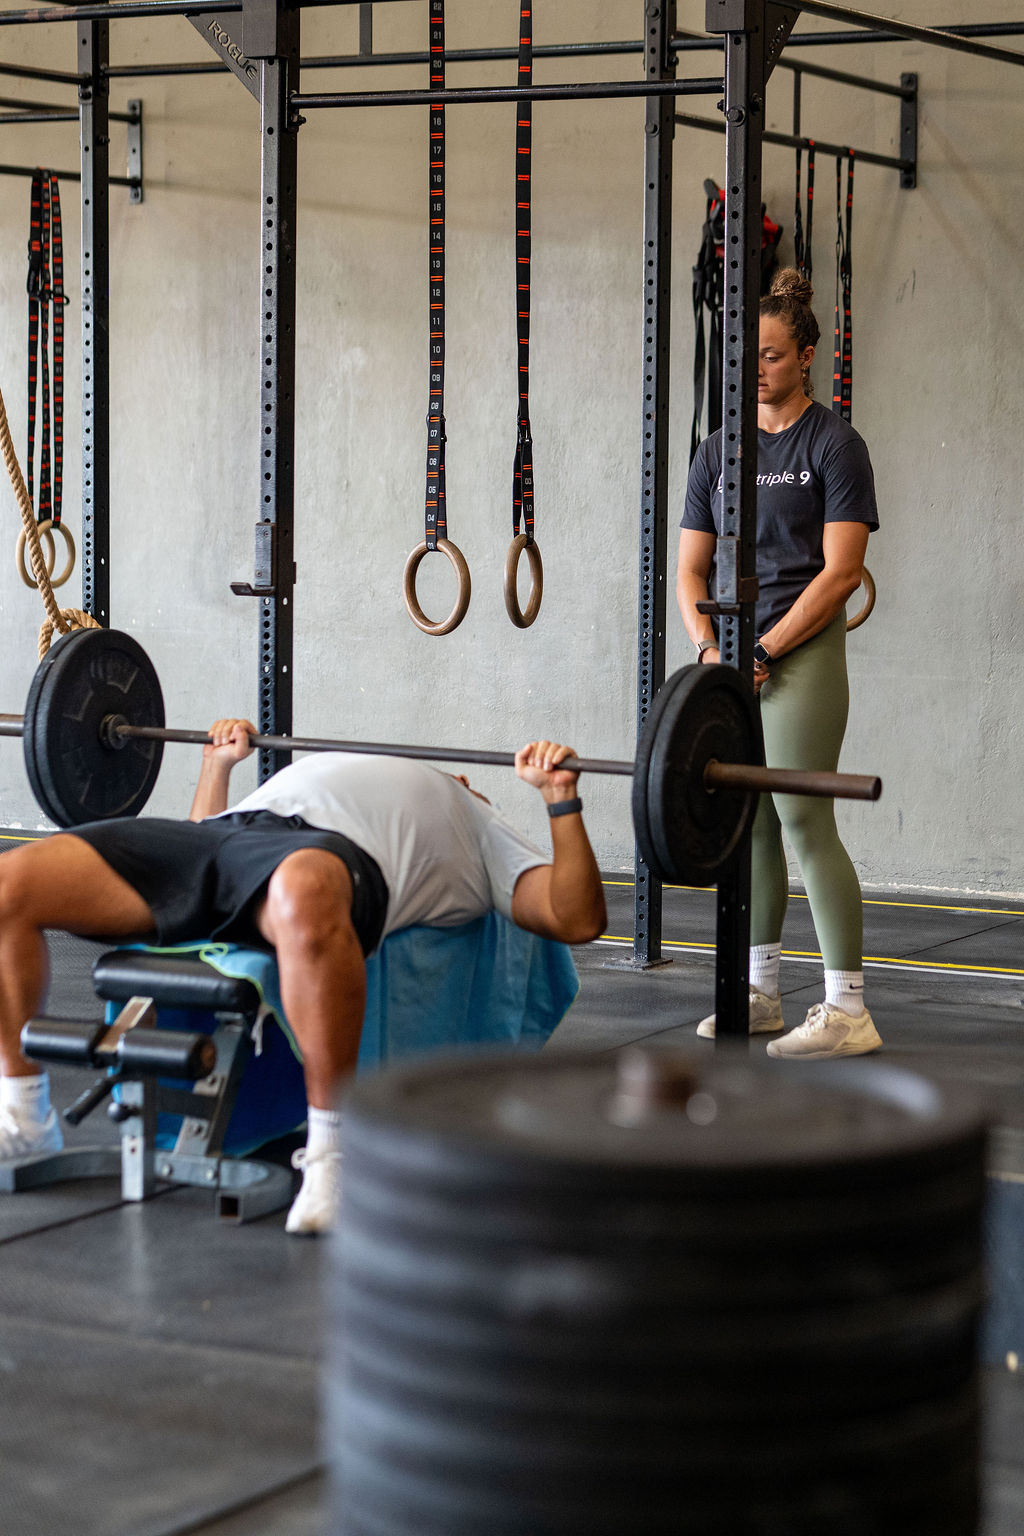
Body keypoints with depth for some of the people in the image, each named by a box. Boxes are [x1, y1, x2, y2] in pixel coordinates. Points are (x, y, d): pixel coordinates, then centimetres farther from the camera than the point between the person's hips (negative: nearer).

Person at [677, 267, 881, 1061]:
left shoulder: (833, 444, -4)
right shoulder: (720, 451, 12)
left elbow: (842, 571, -10)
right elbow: (692, 567, 12)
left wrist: (764, 651, -14)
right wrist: (708, 647, -5)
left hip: (801, 651, -6)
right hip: (731, 656, 6)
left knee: (803, 818, -10)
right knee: (748, 823, 8)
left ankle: (848, 1009, -8)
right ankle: (760, 995, 17)